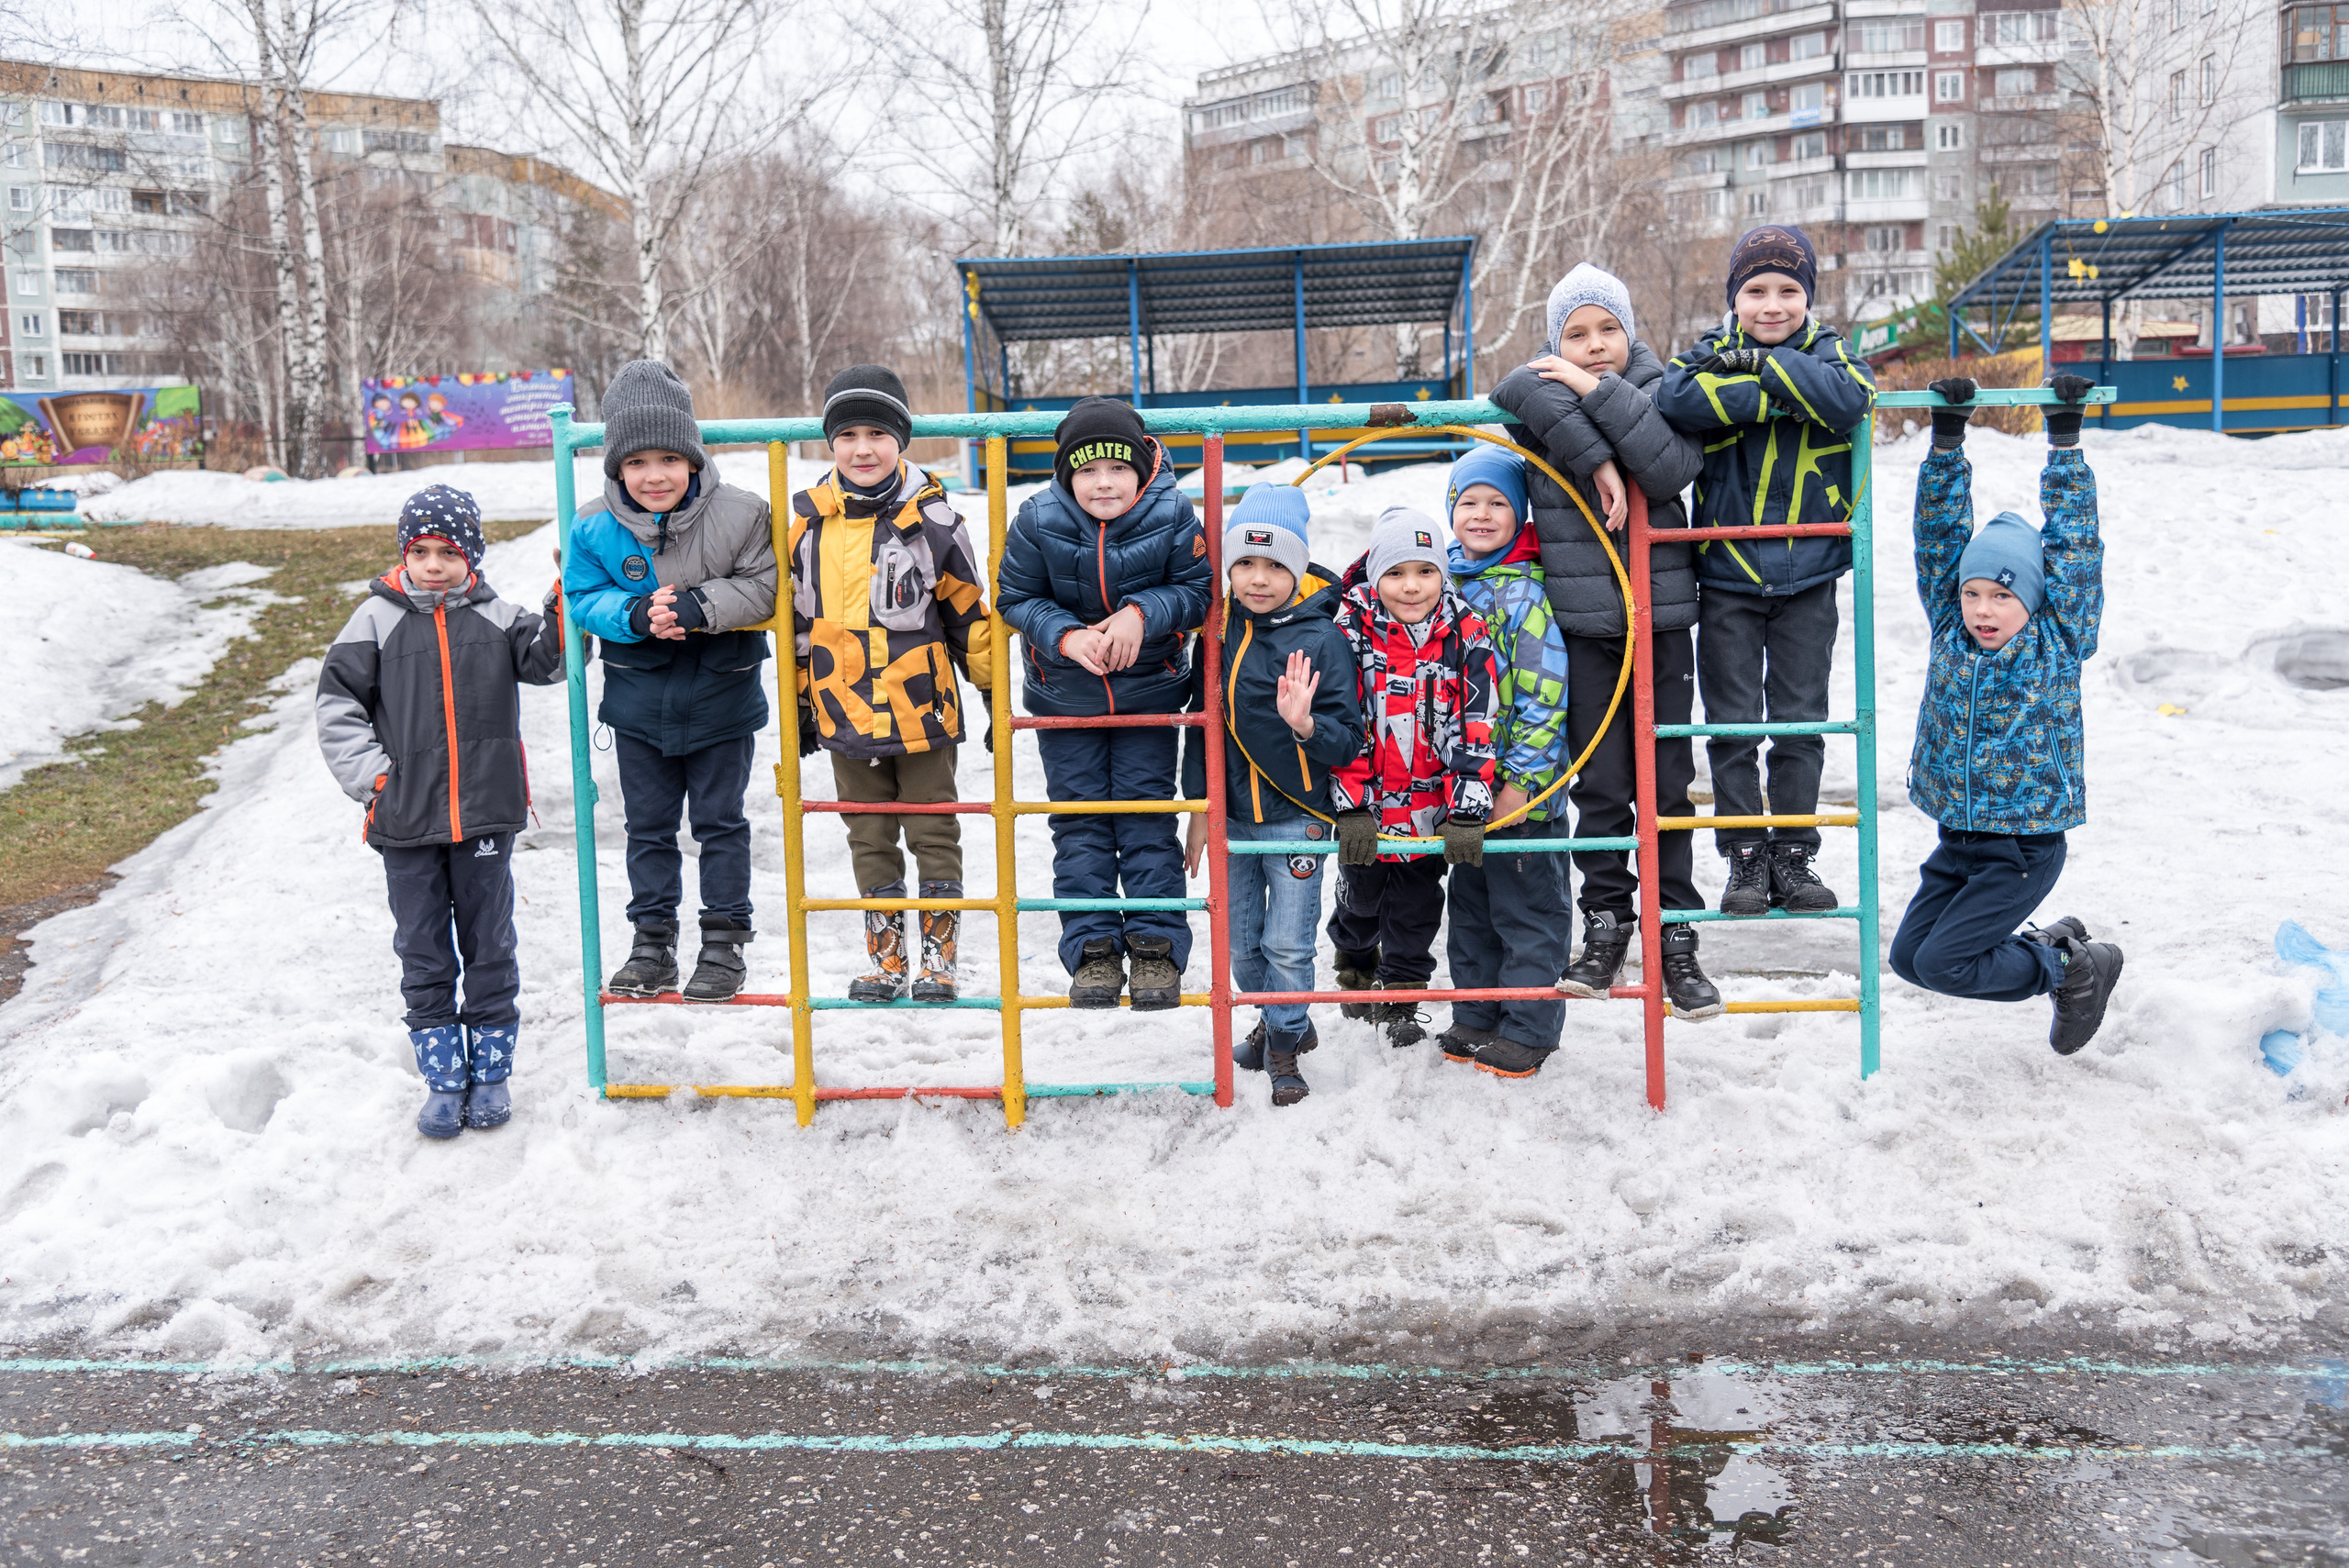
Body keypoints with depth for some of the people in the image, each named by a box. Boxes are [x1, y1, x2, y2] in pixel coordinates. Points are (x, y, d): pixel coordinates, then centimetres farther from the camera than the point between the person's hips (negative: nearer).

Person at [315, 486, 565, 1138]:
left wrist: (566, 609, -21)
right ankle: (443, 1079, 20)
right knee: (423, 954, 8)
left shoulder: (496, 617, 2)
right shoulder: (377, 619, 0)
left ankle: (491, 1071, 23)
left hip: (485, 815, 0)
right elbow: (337, 705, 2)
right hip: (406, 821, 0)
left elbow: (546, 661, -5)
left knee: (489, 947, 9)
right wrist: (373, 777, -7)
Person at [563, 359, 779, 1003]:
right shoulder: (596, 531, -7)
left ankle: (725, 942, 19)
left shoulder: (738, 514, -13)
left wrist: (700, 606, -28)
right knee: (648, 827, 13)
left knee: (720, 822, 8)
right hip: (640, 707, 3)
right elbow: (584, 600, -5)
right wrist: (636, 616, -24)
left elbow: (764, 587, -13)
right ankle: (653, 942, 26)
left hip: (721, 702, -2)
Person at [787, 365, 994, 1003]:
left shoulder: (931, 519, -7)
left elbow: (969, 615, -1)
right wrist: (798, 706, 14)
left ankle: (938, 958, 17)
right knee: (870, 841, 12)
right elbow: (797, 621, 11)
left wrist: (996, 697, 0)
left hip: (922, 710, -3)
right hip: (845, 712, 3)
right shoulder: (810, 523, 2)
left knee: (934, 836, 6)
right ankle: (886, 961, 23)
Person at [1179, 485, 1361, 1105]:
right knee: (1241, 944, 15)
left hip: (1297, 815, -5)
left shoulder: (1321, 639, -14)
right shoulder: (1221, 631, 0)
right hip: (1232, 815, 5)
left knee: (1287, 944, 0)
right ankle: (1284, 1022, 40)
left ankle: (1284, 1043, 24)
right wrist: (1199, 808, 9)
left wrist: (1306, 726, -34)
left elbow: (1349, 743, -13)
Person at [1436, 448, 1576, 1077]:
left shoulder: (1527, 594, -13)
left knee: (1527, 909, 4)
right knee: (1470, 906, 16)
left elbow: (1546, 699, -17)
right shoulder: (1445, 579, 8)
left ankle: (1528, 1031, 15)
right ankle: (1475, 1018, 29)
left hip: (1525, 788, -7)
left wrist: (1522, 781, -19)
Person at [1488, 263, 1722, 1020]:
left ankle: (1675, 938, 15)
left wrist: (1602, 395, -18)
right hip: (1582, 622, 0)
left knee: (1666, 784, 5)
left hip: (1662, 617, 0)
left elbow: (1673, 469, -15)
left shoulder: (1659, 390, 3)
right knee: (1600, 785, 5)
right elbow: (1522, 392, -22)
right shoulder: (1545, 395, 3)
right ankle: (1605, 926, 19)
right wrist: (1598, 459, -21)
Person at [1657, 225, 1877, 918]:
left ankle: (1793, 856, 16)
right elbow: (1677, 396, -23)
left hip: (1808, 577, 1)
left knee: (1801, 720, 6)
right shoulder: (1712, 352, 1)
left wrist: (1764, 364, -20)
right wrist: (1780, 392, -21)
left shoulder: (1829, 353, 3)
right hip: (1727, 576, 0)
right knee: (1733, 725, 3)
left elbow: (1850, 398, -21)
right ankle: (1744, 859, 13)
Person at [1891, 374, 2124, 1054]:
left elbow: (2072, 537, -9)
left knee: (1942, 963, -11)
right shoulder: (1949, 628, 1)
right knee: (1909, 956, 8)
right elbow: (1939, 532, 0)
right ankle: (2053, 949, 26)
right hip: (1958, 838, 6)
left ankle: (2074, 969, 14)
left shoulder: (2058, 639, -8)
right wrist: (1947, 441, -4)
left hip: (2026, 845, -6)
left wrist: (2064, 441, -5)